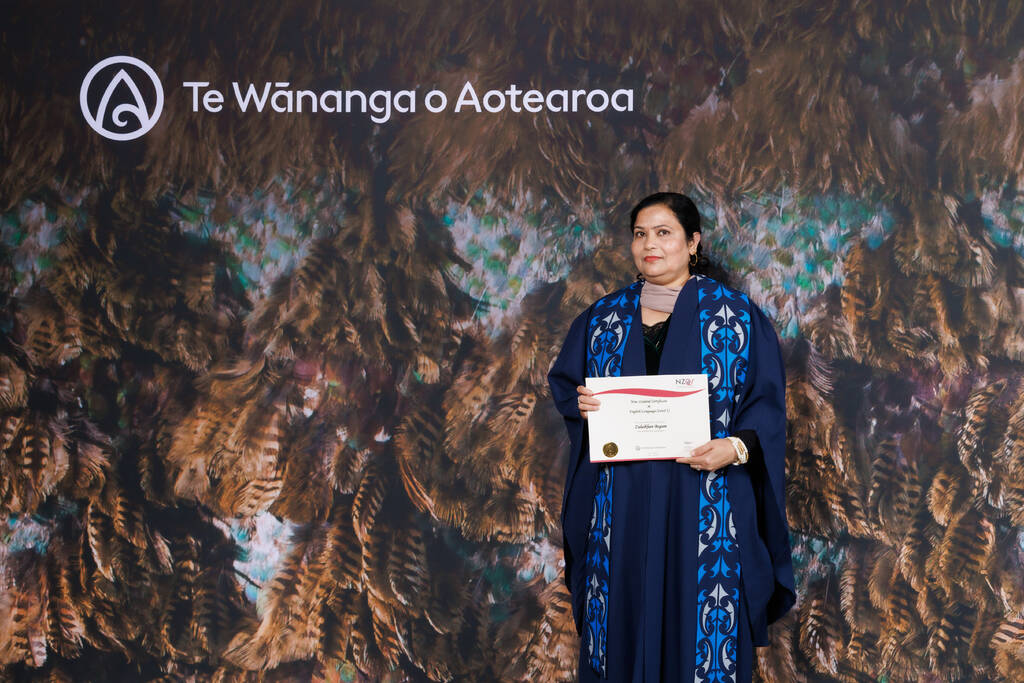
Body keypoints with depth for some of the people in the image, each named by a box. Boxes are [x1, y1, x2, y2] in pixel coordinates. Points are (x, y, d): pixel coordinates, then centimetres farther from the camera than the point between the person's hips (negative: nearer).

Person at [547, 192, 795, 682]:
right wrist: (580, 403, -5)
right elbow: (562, 381, 18)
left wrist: (737, 448, -19)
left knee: (702, 624, 0)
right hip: (620, 505, 3)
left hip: (704, 502, -3)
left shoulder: (737, 316, 1)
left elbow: (766, 402, -1)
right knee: (623, 623, 5)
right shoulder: (603, 318, 11)